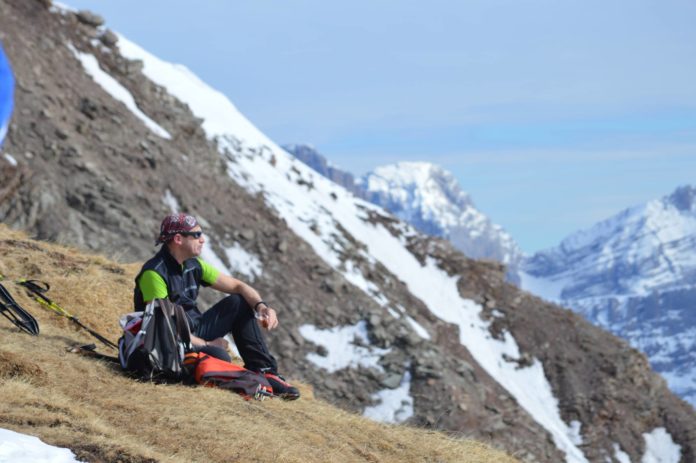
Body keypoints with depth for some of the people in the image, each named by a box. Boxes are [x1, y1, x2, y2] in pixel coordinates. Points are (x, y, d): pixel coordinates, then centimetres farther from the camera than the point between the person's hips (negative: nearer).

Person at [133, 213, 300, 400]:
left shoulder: (193, 265, 5)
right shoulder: (154, 273, -21)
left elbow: (237, 286, 8)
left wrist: (261, 306, -12)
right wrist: (206, 344, -16)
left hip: (195, 333, 9)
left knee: (238, 303, 2)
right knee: (219, 357, -34)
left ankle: (264, 371, 0)